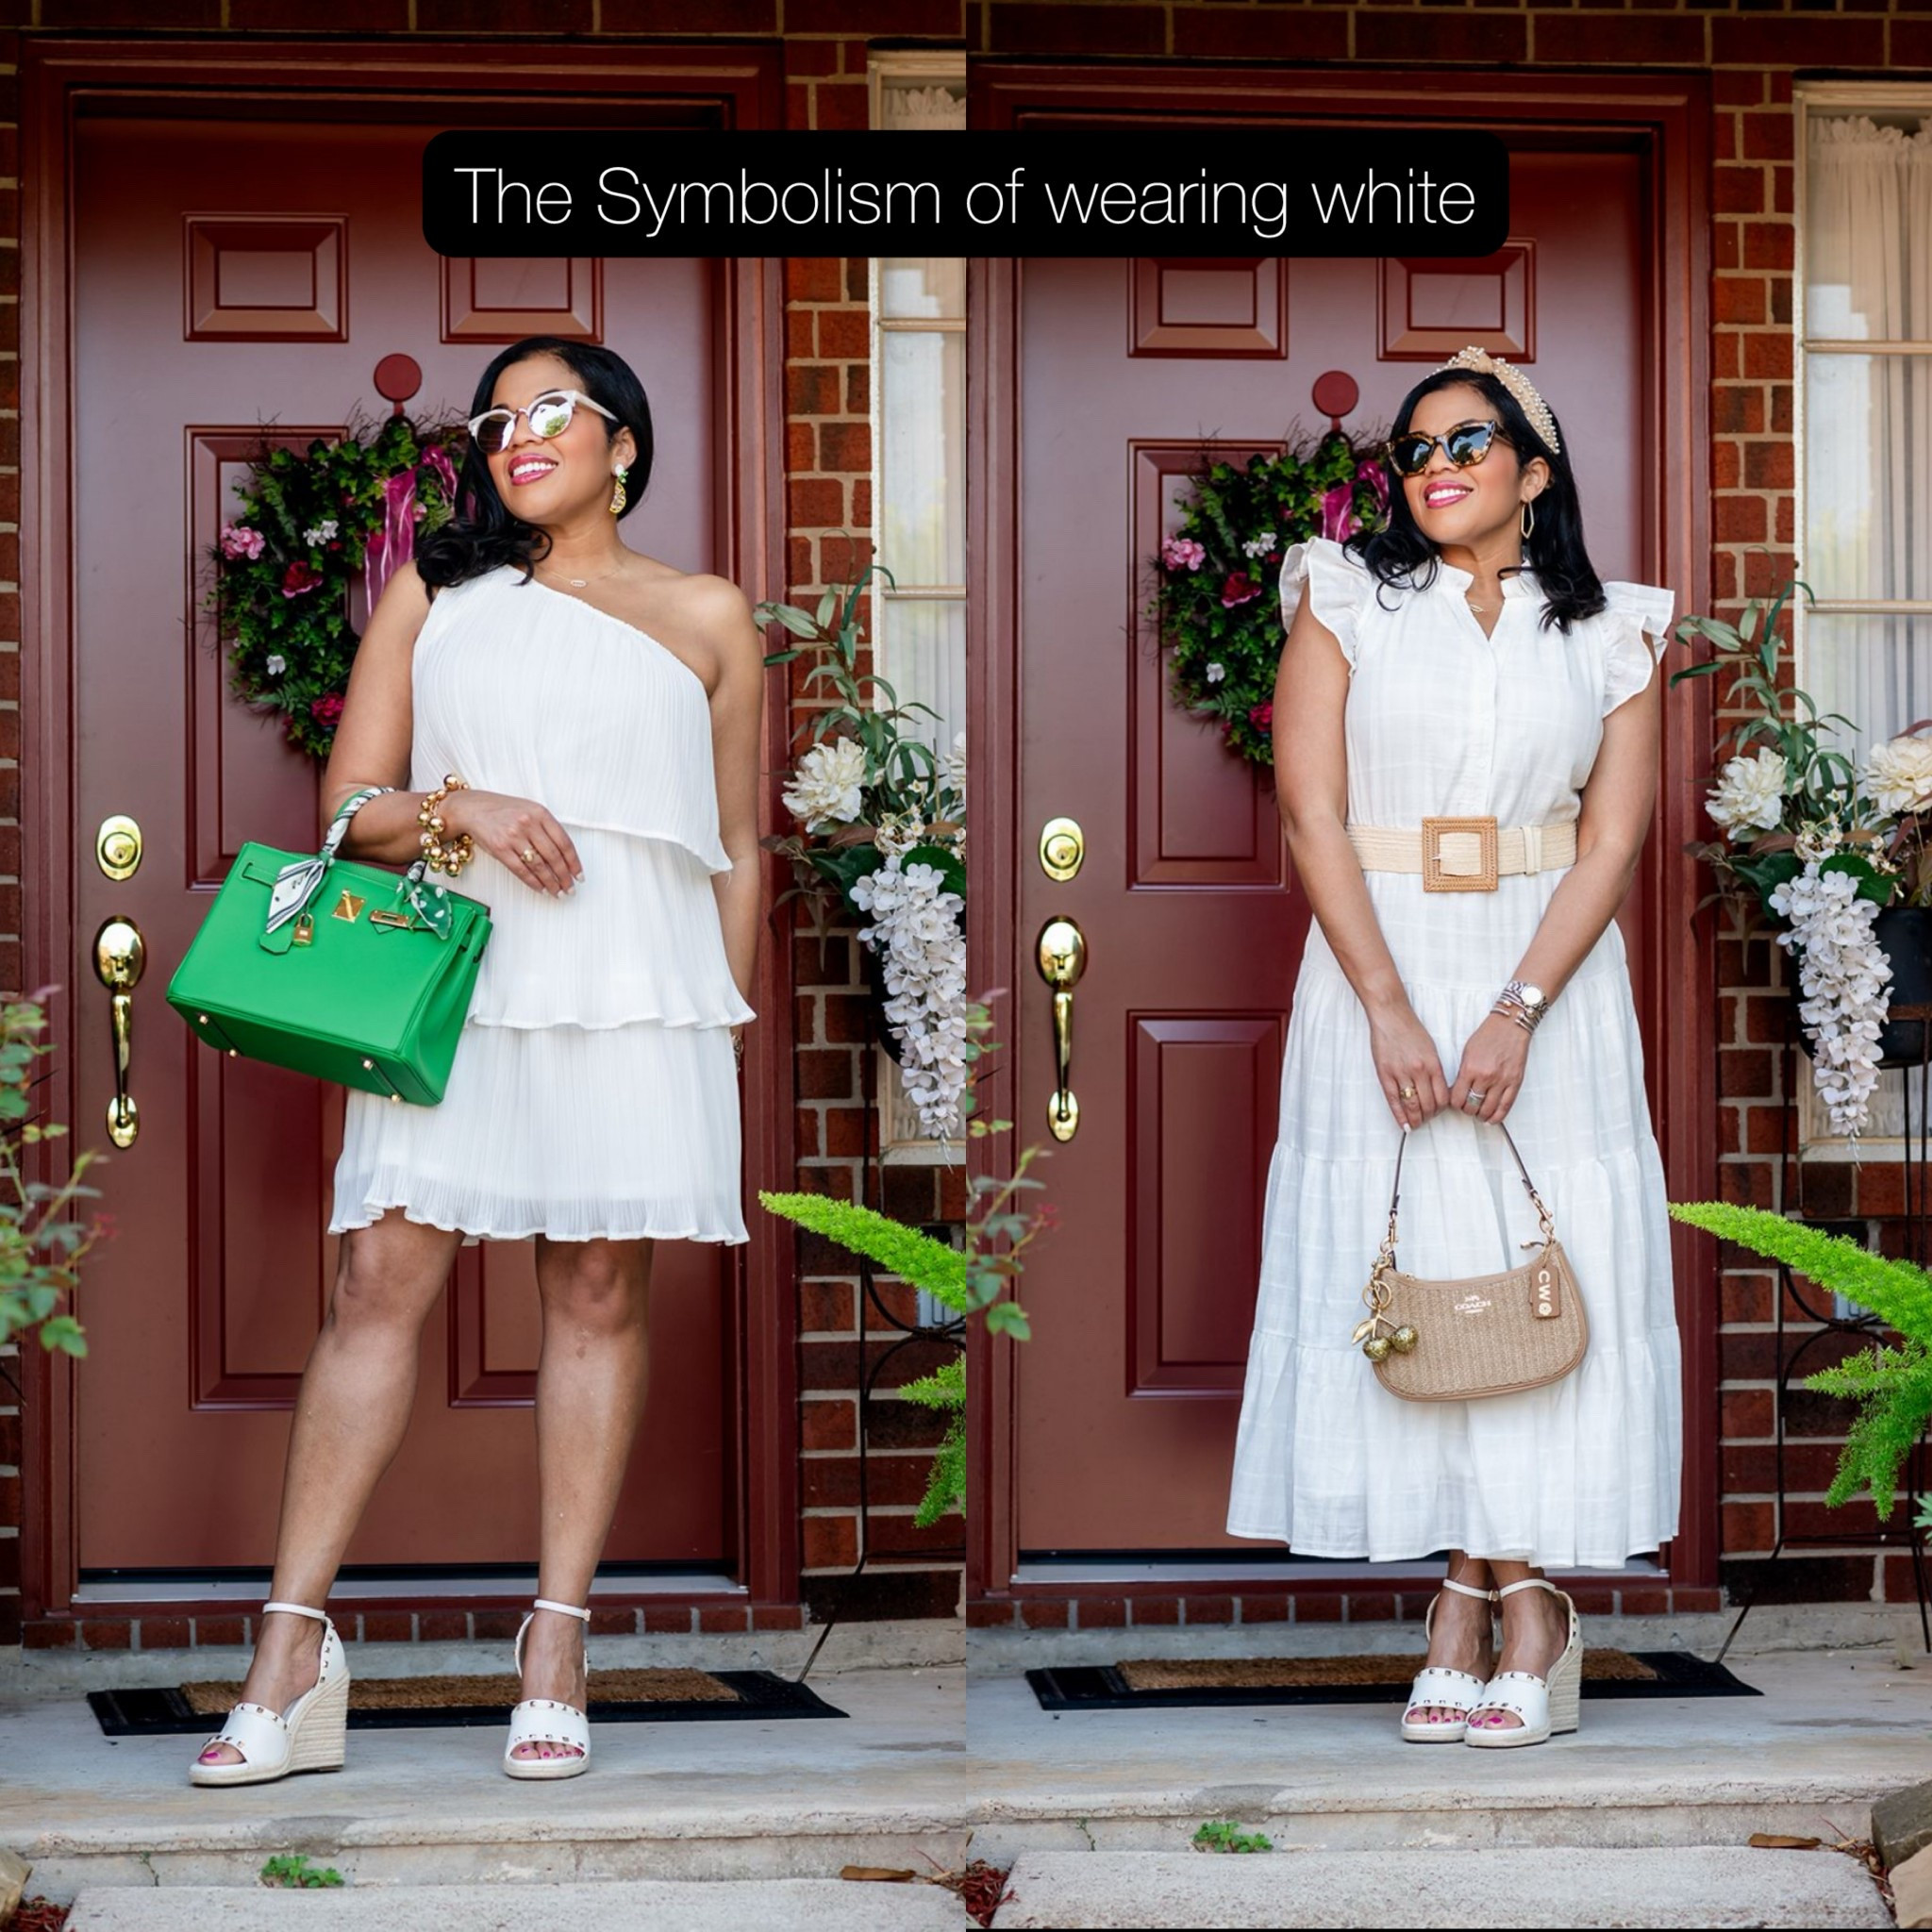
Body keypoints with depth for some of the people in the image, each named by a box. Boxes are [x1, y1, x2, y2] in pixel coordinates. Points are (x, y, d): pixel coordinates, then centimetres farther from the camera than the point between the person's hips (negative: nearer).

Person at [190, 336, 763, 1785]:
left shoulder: (706, 619, 15)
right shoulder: (432, 592, 16)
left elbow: (738, 847, 17)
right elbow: (350, 805, 11)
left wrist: (729, 1025, 11)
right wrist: (464, 810, -8)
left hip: (638, 987, 0)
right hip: (453, 972, 0)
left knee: (599, 1292, -3)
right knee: (381, 1275, -9)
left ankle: (556, 1660, 1)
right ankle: (294, 1654, -9)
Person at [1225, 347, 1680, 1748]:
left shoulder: (1608, 632, 5)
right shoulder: (1349, 599, 3)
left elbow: (1613, 844, -2)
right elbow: (1313, 813, -4)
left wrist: (1517, 1011, -15)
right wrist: (1389, 1005, -14)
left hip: (1548, 981, 0)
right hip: (1380, 972, 0)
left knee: (1545, 1266, -4)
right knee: (1398, 1261, -4)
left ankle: (1520, 1590, 2)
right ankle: (1479, 1588, 2)